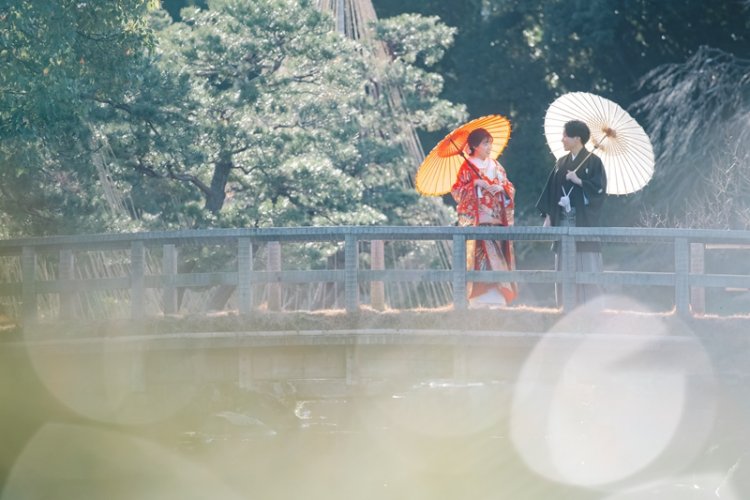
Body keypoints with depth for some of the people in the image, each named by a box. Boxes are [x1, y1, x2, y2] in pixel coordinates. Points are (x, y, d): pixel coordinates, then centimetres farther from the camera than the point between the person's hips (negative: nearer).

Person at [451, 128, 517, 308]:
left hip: (497, 217, 5)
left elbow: (510, 188, 15)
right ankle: (481, 298, -14)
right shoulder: (467, 166, 3)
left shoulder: (495, 166, 16)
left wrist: (501, 187, -6)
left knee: (498, 256, -2)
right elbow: (457, 190, -3)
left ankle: (497, 296, 0)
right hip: (477, 218, -5)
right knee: (480, 255, -13)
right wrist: (476, 184, -14)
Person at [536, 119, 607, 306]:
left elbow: (599, 188, -10)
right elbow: (552, 191, 15)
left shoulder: (592, 161, -2)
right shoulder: (561, 163, 15)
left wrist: (578, 181, -18)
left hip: (584, 222, -6)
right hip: (562, 219, 6)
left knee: (585, 266, -8)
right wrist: (548, 217, 7)